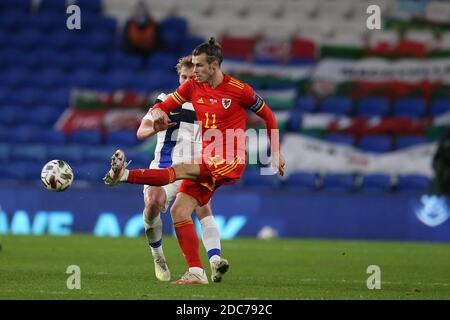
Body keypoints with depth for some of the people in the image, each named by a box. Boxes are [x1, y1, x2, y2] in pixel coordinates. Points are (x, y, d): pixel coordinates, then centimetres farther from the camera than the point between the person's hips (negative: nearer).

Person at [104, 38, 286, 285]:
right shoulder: (192, 87, 7)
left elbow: (268, 116, 6)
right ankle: (196, 273, -8)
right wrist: (158, 115, -17)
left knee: (179, 171, -28)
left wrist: (276, 153, 6)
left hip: (230, 161, -6)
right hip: (206, 161, 6)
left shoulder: (239, 90, -6)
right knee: (179, 211, -7)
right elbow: (161, 107, 9)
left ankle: (124, 175, -38)